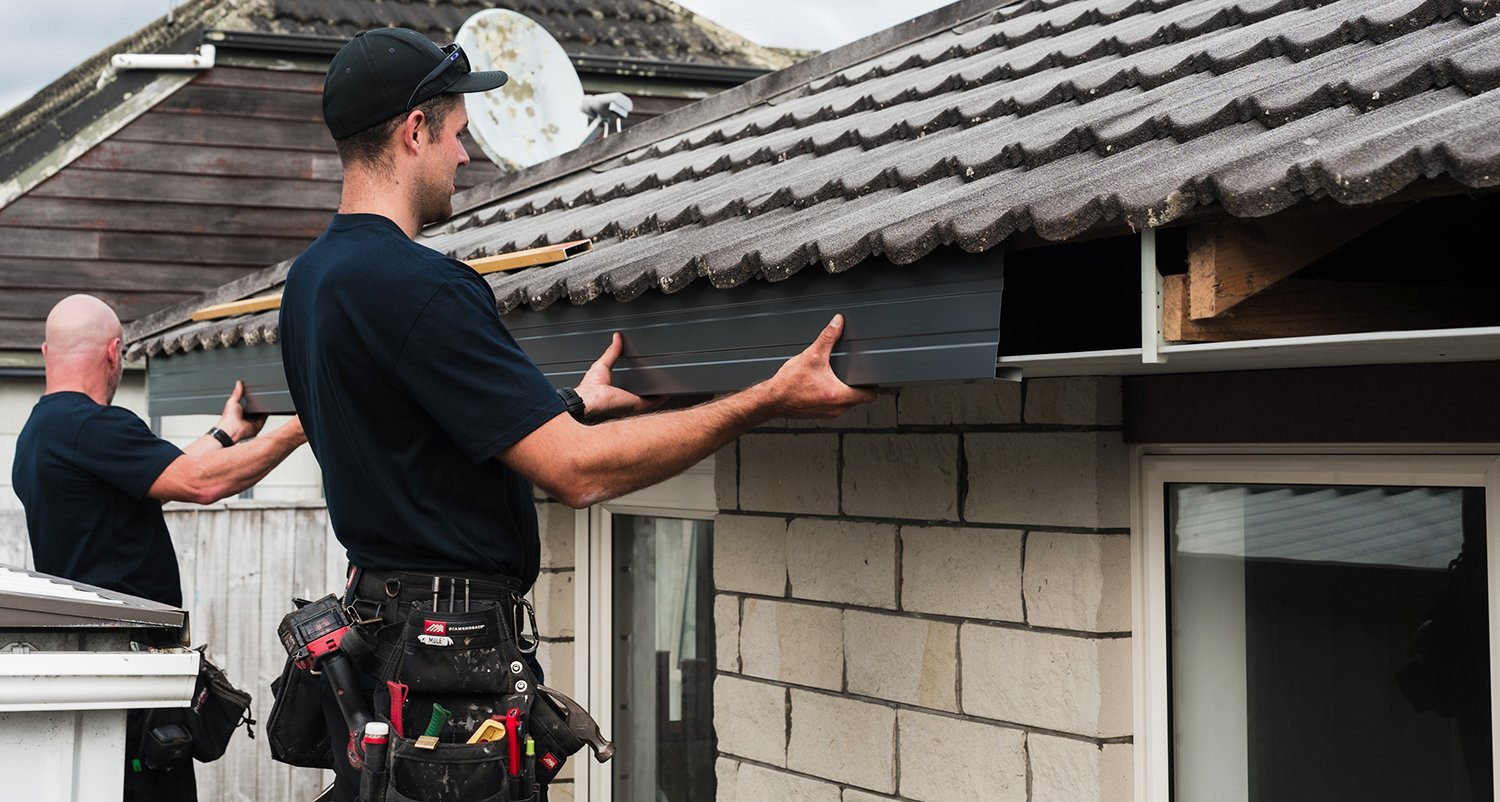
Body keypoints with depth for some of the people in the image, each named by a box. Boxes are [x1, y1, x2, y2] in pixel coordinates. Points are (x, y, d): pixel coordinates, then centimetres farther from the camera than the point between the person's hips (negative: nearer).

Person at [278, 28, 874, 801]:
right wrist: (769, 400, -19)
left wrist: (574, 403, 31)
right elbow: (576, 471, -23)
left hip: (370, 614, 10)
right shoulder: (417, 287, -21)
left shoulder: (310, 278, 11)